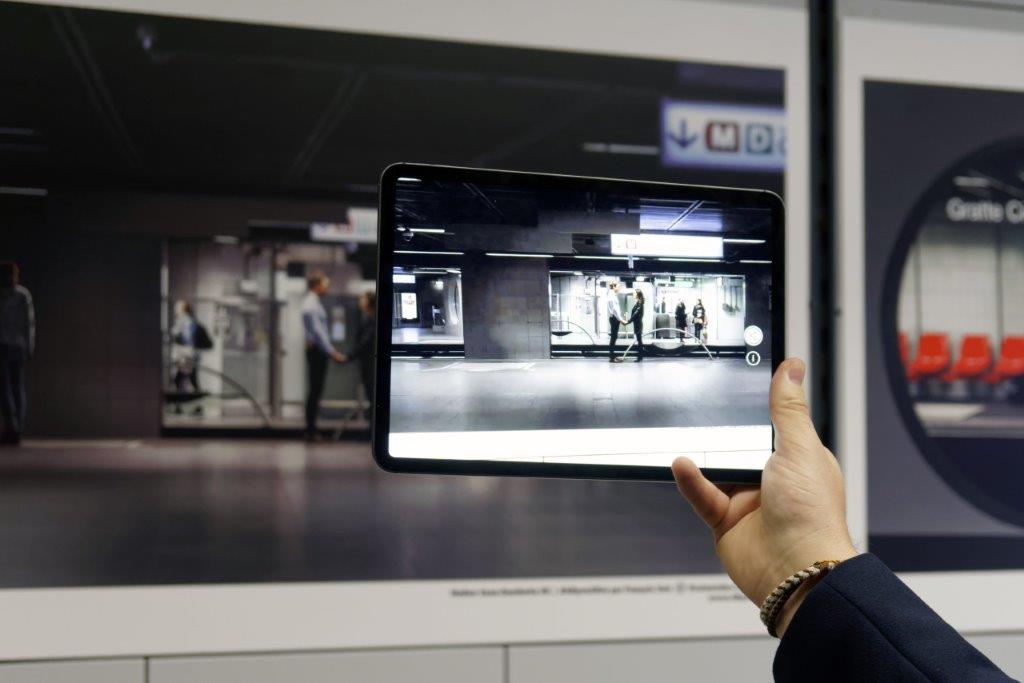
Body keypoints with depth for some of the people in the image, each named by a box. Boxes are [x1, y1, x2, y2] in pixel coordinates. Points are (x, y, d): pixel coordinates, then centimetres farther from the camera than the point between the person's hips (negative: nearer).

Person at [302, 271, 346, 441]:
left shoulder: (314, 302, 16)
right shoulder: (311, 304, -15)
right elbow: (317, 332, -19)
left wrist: (332, 351, 21)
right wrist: (332, 353, -19)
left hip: (317, 350, 10)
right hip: (317, 350, -10)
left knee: (315, 390, 11)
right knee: (315, 391, -7)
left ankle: (311, 429, 15)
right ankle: (311, 431, -5)